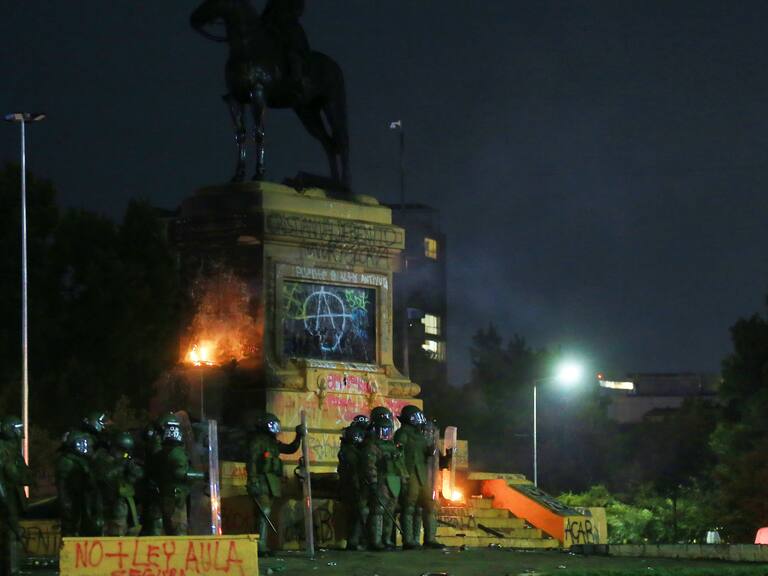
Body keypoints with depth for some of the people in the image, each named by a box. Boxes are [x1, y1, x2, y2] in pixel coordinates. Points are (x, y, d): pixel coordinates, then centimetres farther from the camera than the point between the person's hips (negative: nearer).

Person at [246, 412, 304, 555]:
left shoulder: (273, 442, 20)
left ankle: (262, 546, 11)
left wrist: (299, 437, 16)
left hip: (271, 484, 9)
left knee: (265, 514, 9)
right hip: (262, 482, -9)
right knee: (264, 512, -18)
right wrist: (253, 481, -22)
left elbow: (290, 449, 30)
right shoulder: (258, 440, -6)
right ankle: (261, 546, -24)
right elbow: (251, 461, -14)